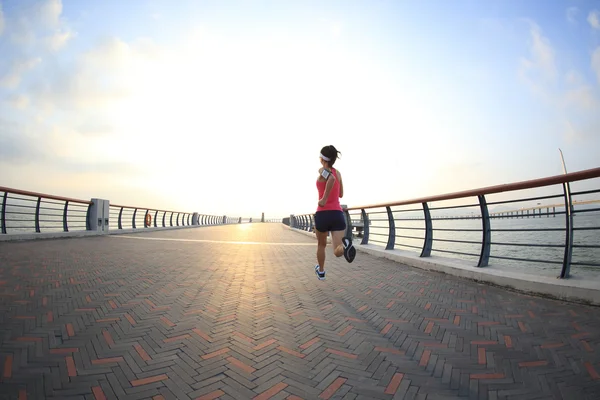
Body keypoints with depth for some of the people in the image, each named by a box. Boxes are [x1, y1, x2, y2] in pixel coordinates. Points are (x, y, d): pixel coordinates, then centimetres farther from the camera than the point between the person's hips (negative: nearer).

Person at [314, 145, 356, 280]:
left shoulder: (322, 170, -3)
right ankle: (345, 244, -38)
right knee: (338, 252, -3)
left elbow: (331, 179, -27)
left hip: (323, 214, -3)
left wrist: (324, 199, -20)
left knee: (321, 244, 24)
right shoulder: (338, 173, 14)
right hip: (338, 215, 3)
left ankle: (321, 271, 42)